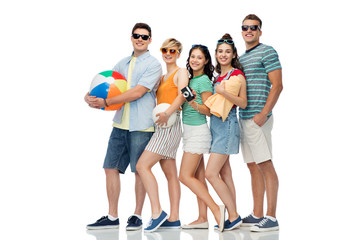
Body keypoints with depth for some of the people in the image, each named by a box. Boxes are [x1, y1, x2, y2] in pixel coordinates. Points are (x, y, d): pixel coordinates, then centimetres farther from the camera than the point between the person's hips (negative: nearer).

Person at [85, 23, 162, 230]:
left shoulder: (153, 65, -5)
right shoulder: (123, 64, 16)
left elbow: (137, 93, -15)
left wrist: (106, 102, -14)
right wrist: (90, 97, -6)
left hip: (141, 126, -6)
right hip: (120, 124, 6)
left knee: (140, 170, 2)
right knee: (111, 168, 4)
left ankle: (137, 216, 14)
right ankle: (112, 217, 12)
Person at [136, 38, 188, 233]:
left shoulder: (181, 72, -2)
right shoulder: (161, 77, 23)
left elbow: (181, 96, -17)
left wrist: (167, 113, -31)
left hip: (170, 124, -8)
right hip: (161, 127, 8)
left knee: (142, 165, -16)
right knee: (170, 173, 6)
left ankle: (157, 213, -17)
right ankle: (173, 218, 7)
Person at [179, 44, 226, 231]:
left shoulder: (204, 81, -12)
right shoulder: (189, 79, 12)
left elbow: (209, 111, -14)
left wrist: (195, 105, -30)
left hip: (198, 131, -9)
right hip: (190, 131, 9)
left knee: (185, 176, -11)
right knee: (198, 176, 8)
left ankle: (216, 209, -11)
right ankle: (203, 218, 11)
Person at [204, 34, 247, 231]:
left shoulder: (237, 75, -7)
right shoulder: (217, 75, 16)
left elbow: (243, 103, -14)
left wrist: (224, 92, -25)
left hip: (227, 125, -8)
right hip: (215, 125, 8)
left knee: (211, 173, -13)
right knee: (225, 174, 8)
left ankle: (234, 216, -6)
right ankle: (233, 217, 12)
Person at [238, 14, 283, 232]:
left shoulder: (267, 52, -5)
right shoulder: (241, 58, 20)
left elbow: (277, 85, -12)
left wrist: (263, 114, -18)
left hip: (258, 118, -8)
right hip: (244, 118, 9)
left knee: (265, 165, -8)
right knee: (253, 166, 10)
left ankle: (271, 218, -7)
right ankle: (257, 215, 16)